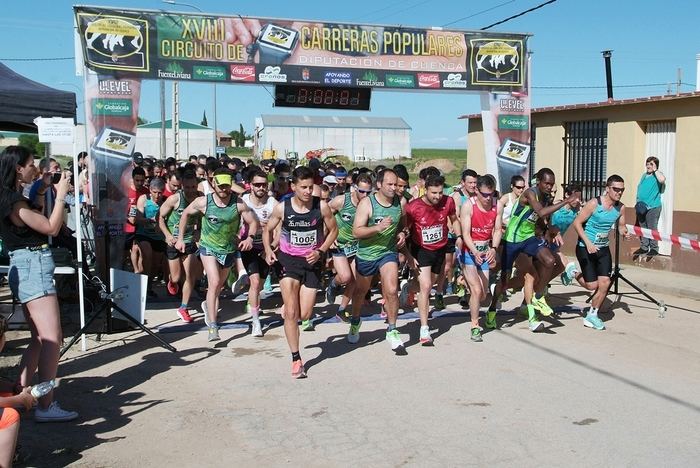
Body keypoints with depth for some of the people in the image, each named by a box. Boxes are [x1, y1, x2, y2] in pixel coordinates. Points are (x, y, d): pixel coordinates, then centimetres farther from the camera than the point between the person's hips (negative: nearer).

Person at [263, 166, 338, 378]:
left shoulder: (321, 206, -11)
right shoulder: (282, 208, -10)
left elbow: (333, 230, 3)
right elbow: (267, 230, 6)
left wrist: (321, 251, -10)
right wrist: (268, 250, -10)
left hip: (312, 261, 1)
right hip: (288, 260, -1)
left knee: (304, 315, 3)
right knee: (291, 313, -8)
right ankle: (296, 359, 3)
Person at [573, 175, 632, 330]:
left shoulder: (620, 208, -2)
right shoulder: (594, 204, -18)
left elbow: (621, 226, 14)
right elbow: (577, 223, -15)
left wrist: (625, 233, -11)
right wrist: (588, 243, -23)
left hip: (603, 248, 5)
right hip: (585, 248, -5)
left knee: (605, 282, -5)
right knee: (592, 285, -7)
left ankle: (592, 315, 12)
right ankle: (577, 274, 29)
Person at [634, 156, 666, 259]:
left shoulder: (657, 175, -3)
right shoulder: (644, 175, 18)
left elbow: (662, 179, -28)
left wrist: (655, 170, -14)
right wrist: (638, 201, 14)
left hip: (653, 207, -7)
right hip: (641, 207, 7)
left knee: (652, 229, -6)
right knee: (642, 228, 12)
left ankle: (654, 249, 1)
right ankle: (644, 247, 20)